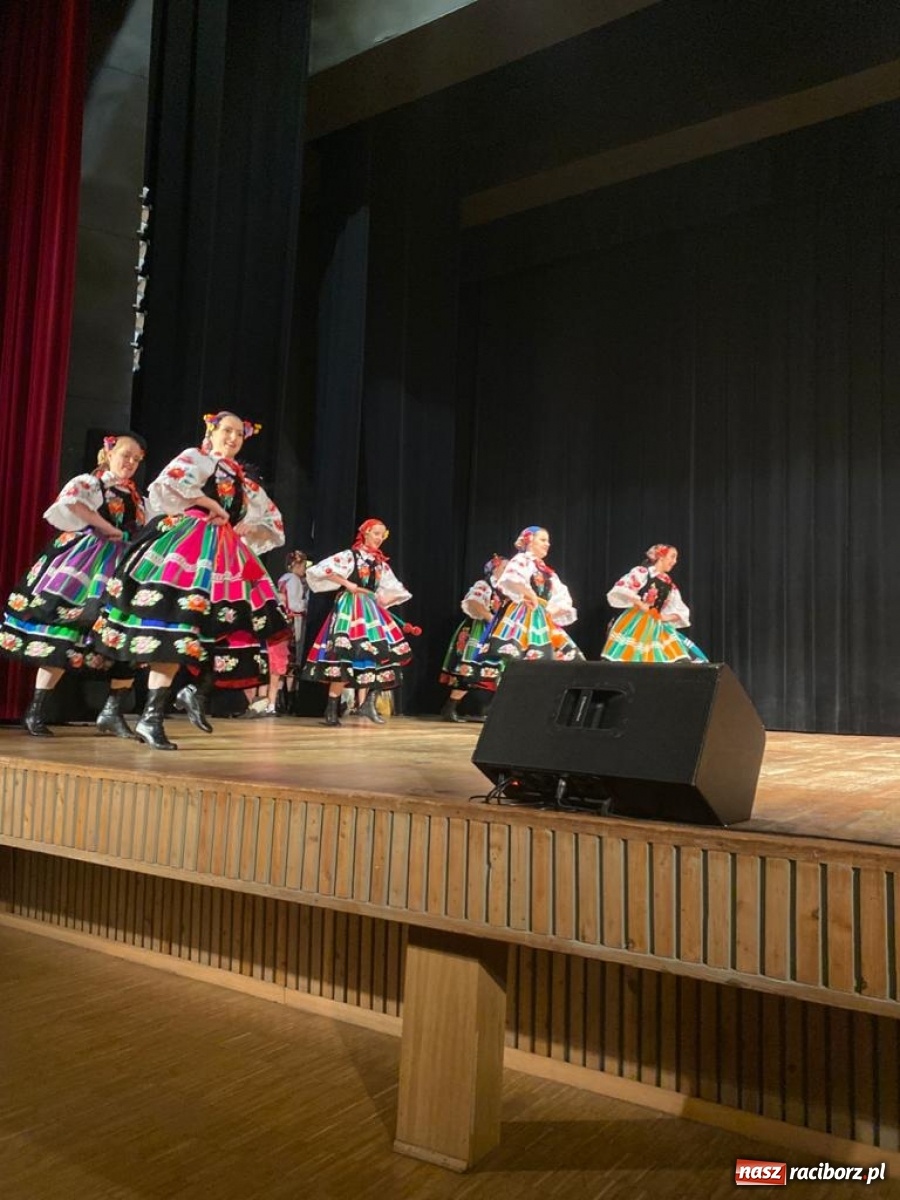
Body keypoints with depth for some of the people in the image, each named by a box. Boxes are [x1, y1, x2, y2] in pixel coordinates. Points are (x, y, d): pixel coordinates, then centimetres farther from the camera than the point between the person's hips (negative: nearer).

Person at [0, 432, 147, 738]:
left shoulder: (135, 496, 20)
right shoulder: (88, 482, 1)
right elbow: (70, 501, -22)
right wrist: (108, 529, -19)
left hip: (123, 566, 6)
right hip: (86, 563, -6)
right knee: (62, 635, -7)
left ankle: (113, 711, 0)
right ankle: (36, 711, 2)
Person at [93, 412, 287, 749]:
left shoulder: (243, 481, 23)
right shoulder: (194, 458, 6)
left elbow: (272, 521, 26)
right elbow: (168, 483, -15)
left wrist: (241, 530, 8)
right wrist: (210, 503, -9)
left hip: (226, 555, 8)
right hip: (189, 548, -8)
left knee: (232, 626, -3)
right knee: (176, 629, -16)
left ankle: (196, 692, 10)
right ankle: (150, 718, -14)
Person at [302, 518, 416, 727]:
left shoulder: (381, 563, 15)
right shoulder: (349, 555, -4)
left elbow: (393, 589, 23)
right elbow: (321, 570, -14)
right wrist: (347, 584, -14)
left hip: (371, 610, 7)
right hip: (350, 608, -7)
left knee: (378, 654, -1)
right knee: (346, 657, -14)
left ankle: (367, 703, 7)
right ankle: (332, 708, -7)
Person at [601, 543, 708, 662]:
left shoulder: (669, 584, 16)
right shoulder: (642, 572, -2)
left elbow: (682, 611, 20)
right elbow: (620, 589, -15)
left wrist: (666, 617, 1)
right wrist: (640, 604, -15)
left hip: (657, 627, 6)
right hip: (635, 622, -6)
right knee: (627, 660, -11)